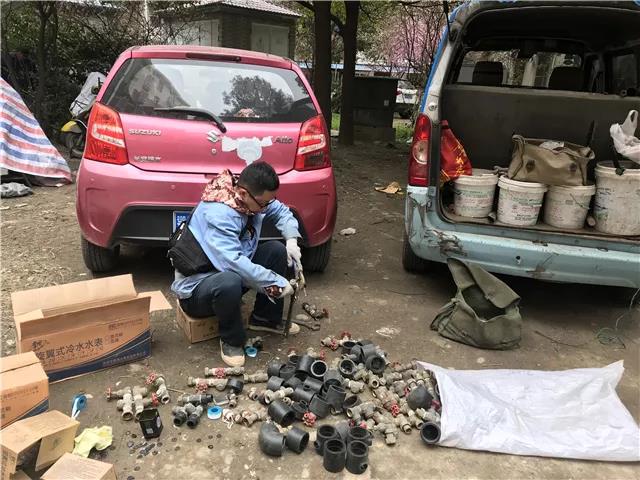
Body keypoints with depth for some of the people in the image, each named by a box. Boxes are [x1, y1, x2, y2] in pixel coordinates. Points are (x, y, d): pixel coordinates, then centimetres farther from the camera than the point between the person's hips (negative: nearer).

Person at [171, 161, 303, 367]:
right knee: (230, 281, -40)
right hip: (195, 288, -8)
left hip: (233, 271, 8)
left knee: (277, 250, -5)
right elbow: (232, 262, -41)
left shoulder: (252, 197, -7)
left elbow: (282, 212, 10)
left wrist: (292, 240, -10)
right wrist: (277, 282, -34)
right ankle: (231, 340, -10)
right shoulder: (217, 214, -31)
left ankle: (265, 317, 11)